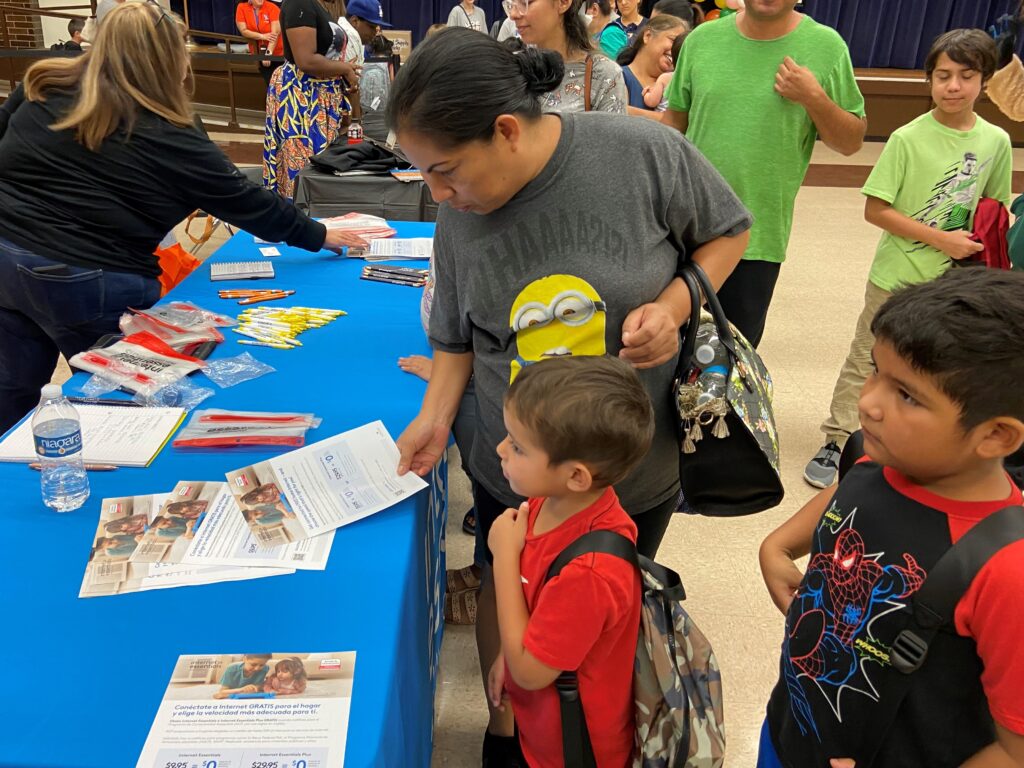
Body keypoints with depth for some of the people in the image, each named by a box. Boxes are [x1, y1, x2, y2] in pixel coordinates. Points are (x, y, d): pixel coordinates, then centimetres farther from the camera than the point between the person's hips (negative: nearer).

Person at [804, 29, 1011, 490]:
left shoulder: (996, 141, -1)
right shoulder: (908, 139, -13)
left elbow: (993, 207, 11)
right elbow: (876, 210, -15)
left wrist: (978, 246, -7)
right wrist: (942, 239, -18)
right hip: (897, 275, -4)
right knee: (866, 361, 5)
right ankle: (834, 443, 17)